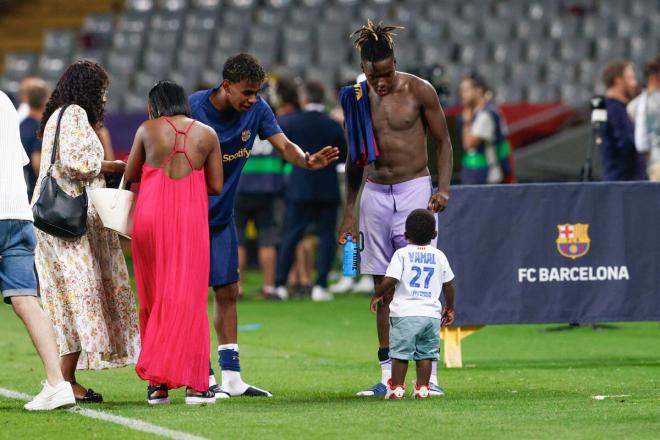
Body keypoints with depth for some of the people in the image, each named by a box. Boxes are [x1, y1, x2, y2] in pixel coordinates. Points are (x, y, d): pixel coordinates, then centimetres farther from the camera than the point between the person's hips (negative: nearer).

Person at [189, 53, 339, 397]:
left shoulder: (256, 109, -5)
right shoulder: (192, 108, -19)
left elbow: (284, 146, -10)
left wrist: (307, 160, -32)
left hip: (222, 217, 6)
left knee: (228, 292, 7)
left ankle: (231, 376, 12)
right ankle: (203, 379, -1)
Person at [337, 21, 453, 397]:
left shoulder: (419, 91, -5)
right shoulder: (357, 98, 5)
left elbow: (443, 142, 2)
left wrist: (443, 189, -11)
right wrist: (349, 211, 14)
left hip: (414, 189, -3)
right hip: (374, 193, 3)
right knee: (383, 285, 4)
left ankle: (429, 376, -9)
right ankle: (388, 376, 7)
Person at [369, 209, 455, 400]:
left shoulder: (402, 254, -2)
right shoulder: (439, 256, 8)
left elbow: (389, 280, -11)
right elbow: (448, 285, 14)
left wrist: (377, 296, 7)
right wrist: (449, 308, 27)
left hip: (406, 313, -3)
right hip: (432, 313, 3)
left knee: (400, 352, 2)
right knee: (426, 353, 8)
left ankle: (397, 388, 5)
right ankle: (422, 388, 7)